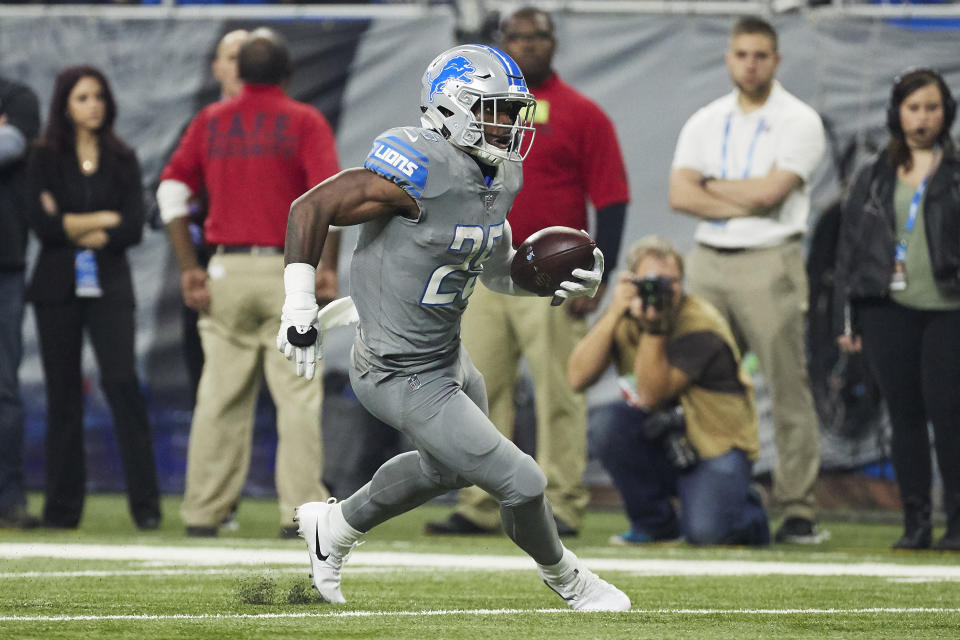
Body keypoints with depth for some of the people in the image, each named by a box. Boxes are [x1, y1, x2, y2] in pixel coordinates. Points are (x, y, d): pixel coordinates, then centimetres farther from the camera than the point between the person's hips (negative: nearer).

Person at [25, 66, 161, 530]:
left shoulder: (123, 160, 7)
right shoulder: (46, 158, 5)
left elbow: (133, 228, -4)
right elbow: (42, 225, -7)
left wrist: (71, 228, -7)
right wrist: (103, 220, -6)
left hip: (109, 287, 0)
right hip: (58, 287, 0)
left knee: (122, 383, -14)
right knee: (63, 392, 2)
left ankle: (146, 504, -15)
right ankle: (63, 506, 7)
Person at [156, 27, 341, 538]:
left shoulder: (210, 121, 9)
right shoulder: (304, 122, -1)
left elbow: (171, 190, 3)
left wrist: (189, 267, 4)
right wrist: (328, 265, -8)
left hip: (226, 271, 3)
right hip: (288, 270, -3)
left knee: (220, 396, 6)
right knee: (298, 395, 0)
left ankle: (203, 511, 5)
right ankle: (299, 510, -5)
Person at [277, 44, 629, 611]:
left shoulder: (498, 177, 1)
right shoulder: (423, 171, -27)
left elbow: (494, 267, 15)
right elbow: (312, 208, -21)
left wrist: (554, 279, -4)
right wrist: (300, 307, -21)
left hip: (447, 356, 10)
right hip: (406, 381, -10)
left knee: (449, 467, 33)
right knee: (522, 483, -3)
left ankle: (334, 528, 51)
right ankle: (564, 577, 26)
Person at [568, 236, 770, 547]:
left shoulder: (701, 328, -20)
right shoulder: (624, 317, -4)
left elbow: (651, 395, -28)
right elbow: (578, 378, -19)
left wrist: (653, 327, -35)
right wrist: (614, 314, -25)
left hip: (716, 443, -4)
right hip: (661, 441, 5)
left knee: (705, 532, -29)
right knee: (608, 432, -27)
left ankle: (749, 513, 10)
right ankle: (653, 522, -4)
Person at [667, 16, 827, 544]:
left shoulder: (799, 121, 1)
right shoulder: (704, 123, 15)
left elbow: (770, 191, -13)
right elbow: (680, 194, 1)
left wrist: (711, 185, 1)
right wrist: (746, 204, -9)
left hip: (769, 264, -5)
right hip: (708, 261, 5)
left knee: (788, 390, -7)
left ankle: (799, 510, -8)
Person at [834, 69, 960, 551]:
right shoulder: (874, 178, 13)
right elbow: (849, 248, 14)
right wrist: (847, 320, 9)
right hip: (888, 311, 3)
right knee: (905, 417, 4)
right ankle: (915, 523, 9)